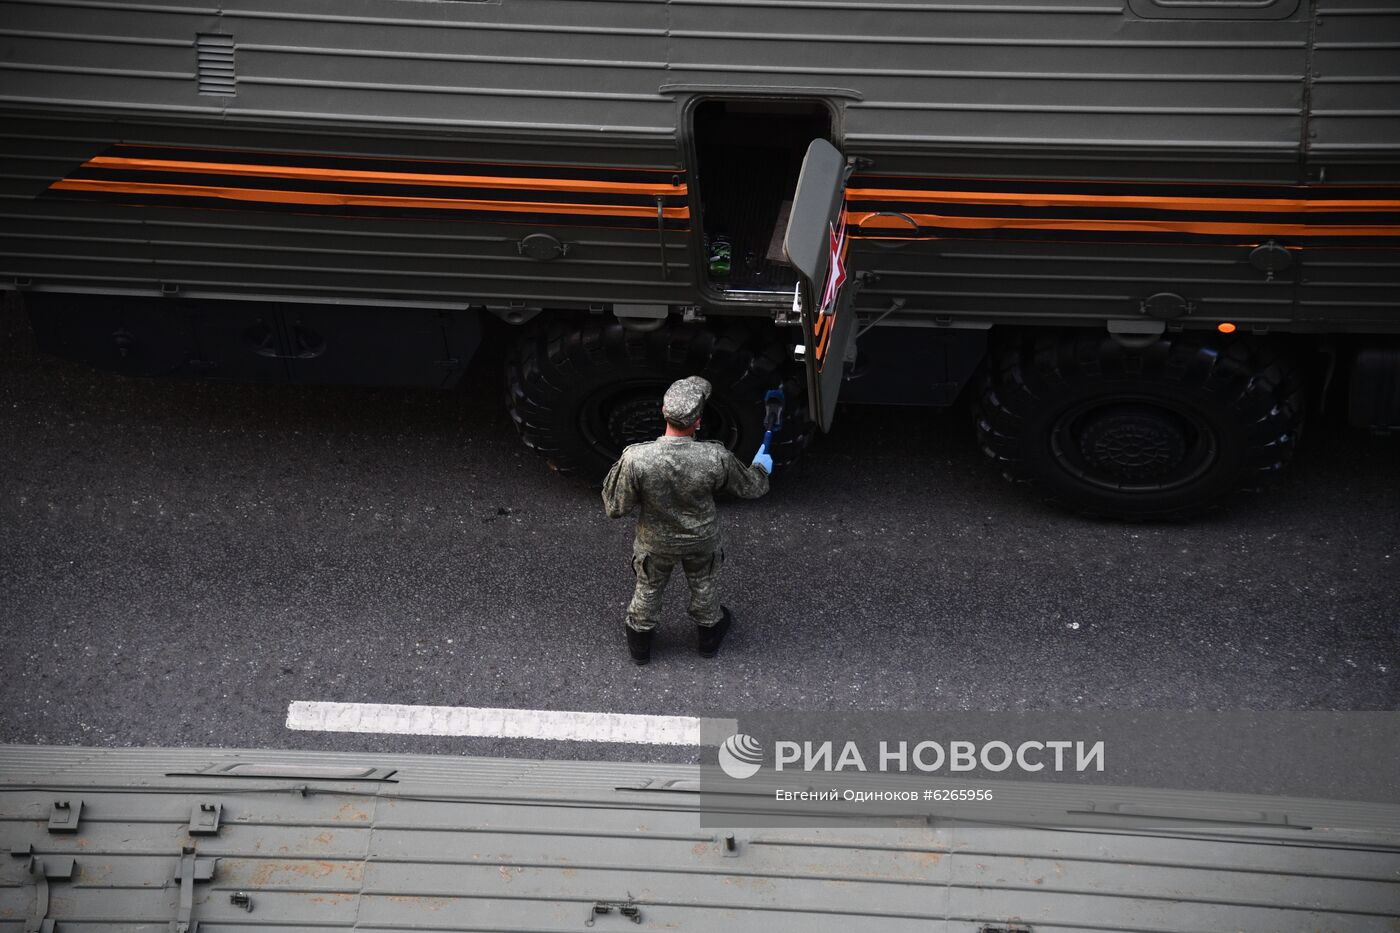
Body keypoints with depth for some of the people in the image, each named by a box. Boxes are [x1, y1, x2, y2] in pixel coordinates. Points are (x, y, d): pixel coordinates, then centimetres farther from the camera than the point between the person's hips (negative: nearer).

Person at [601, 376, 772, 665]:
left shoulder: (636, 459, -37)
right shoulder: (717, 459, -33)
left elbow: (616, 508, -23)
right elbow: (750, 487, -12)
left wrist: (617, 471, -6)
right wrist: (762, 468, 11)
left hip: (656, 543, 0)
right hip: (702, 541, 0)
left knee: (648, 589, 29)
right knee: (704, 587, 31)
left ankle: (639, 643, 53)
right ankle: (708, 637, 57)